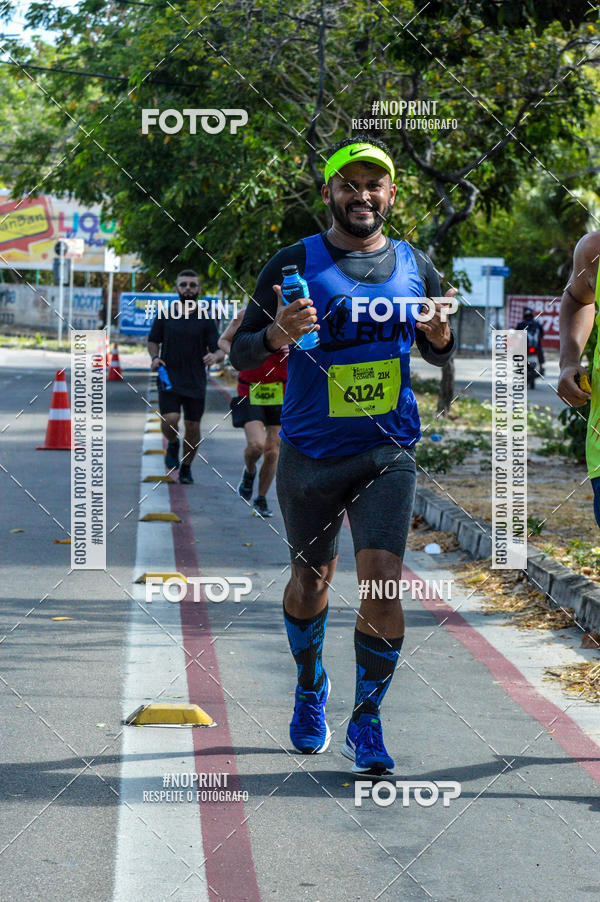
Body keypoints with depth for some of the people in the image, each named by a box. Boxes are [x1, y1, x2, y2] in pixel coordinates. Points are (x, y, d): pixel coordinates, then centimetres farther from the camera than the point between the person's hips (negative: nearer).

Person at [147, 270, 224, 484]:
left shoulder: (206, 320, 2)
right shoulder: (164, 316, 4)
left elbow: (220, 350, 1)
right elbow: (153, 341, 16)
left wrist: (215, 356, -23)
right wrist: (155, 357, -5)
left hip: (195, 383, 1)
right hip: (169, 378, -1)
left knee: (192, 428, 4)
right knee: (170, 420, -18)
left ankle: (186, 468, 24)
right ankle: (172, 445, 16)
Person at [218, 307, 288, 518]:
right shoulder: (246, 316, -6)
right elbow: (223, 341, 9)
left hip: (280, 395, 2)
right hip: (250, 392, -2)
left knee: (272, 451, 3)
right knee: (256, 445, -19)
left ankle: (261, 500, 22)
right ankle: (249, 471, 16)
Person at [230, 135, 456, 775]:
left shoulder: (414, 267, 7)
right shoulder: (294, 264, -2)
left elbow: (438, 356, 20)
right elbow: (239, 353, -2)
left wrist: (440, 333, -4)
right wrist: (276, 337, -24)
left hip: (387, 452, 1)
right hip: (310, 452, -1)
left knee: (381, 580, -12)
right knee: (310, 580, 13)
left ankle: (366, 722, 1)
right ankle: (310, 688, 40)